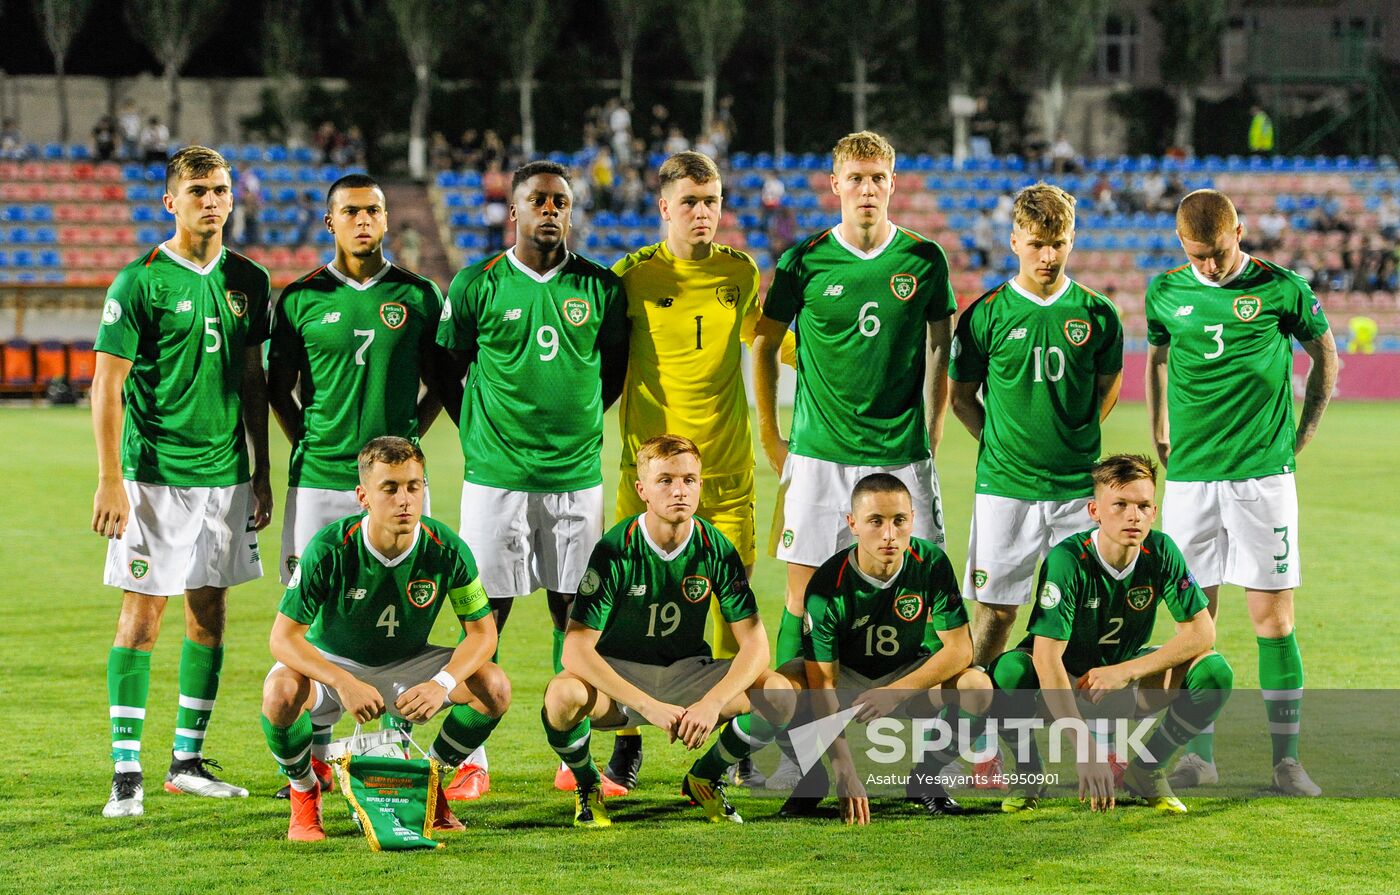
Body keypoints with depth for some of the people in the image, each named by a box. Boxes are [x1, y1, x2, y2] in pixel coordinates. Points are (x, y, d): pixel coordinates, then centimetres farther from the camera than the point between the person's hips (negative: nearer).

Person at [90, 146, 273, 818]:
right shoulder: (141, 281, -8)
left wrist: (261, 472, 15)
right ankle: (126, 773, -3)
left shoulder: (247, 280, 9)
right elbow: (107, 384, -9)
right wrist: (110, 480, -15)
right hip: (154, 476, -5)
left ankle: (188, 761, 18)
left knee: (209, 612, 9)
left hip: (226, 475, 5)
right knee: (142, 613, -5)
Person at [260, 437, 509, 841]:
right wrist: (344, 684, -41)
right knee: (282, 692, -35)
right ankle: (304, 791, -4)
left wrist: (442, 685, -32)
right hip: (331, 664, -3)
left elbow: (482, 631, -12)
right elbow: (283, 637, -25)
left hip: (406, 664, 3)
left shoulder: (447, 549, -20)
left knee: (494, 687, -21)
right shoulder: (330, 549, -27)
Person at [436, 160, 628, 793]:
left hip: (577, 473, 2)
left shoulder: (600, 287, 5)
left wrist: (576, 419, 8)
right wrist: (484, 433, 4)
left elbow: (616, 368, 16)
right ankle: (470, 755, 6)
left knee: (572, 609, 4)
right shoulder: (477, 285, -1)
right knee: (487, 610, -1)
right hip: (495, 474, -2)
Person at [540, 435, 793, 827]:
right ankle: (587, 786, -2)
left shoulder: (716, 549, -10)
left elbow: (755, 644, -12)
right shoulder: (615, 550, -19)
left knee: (779, 693, -23)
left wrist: (712, 703, -29)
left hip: (687, 674, 3)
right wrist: (649, 706, -33)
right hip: (617, 676, -3)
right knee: (563, 695, -37)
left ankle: (704, 778, 7)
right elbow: (576, 649, -25)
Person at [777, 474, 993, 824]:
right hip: (846, 676, -1)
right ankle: (812, 779, -2)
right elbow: (821, 685, -28)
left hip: (911, 674, 1)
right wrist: (845, 772, -38)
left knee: (977, 688, -29)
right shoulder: (828, 585, -25)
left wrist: (896, 692, -33)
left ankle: (926, 778, -1)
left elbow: (959, 649, -18)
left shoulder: (932, 563, -19)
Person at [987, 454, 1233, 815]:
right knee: (1008, 670, -36)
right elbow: (1046, 658, -36)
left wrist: (1128, 670, -26)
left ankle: (1146, 769, -1)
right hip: (1069, 675, -3)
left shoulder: (1161, 552, -17)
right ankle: (1030, 773, -7)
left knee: (1214, 672, -23)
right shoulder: (1068, 560, -29)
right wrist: (1087, 750, -45)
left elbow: (1202, 631, -15)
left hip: (1129, 668, 3)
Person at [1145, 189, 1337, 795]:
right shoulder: (1166, 292, 6)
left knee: (1272, 617, -3)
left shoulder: (1280, 288, -2)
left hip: (1263, 472, -2)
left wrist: (1302, 435, 8)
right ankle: (1198, 754, 12)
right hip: (1189, 474, 3)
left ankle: (1286, 758, 2)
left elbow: (1324, 353, 11)